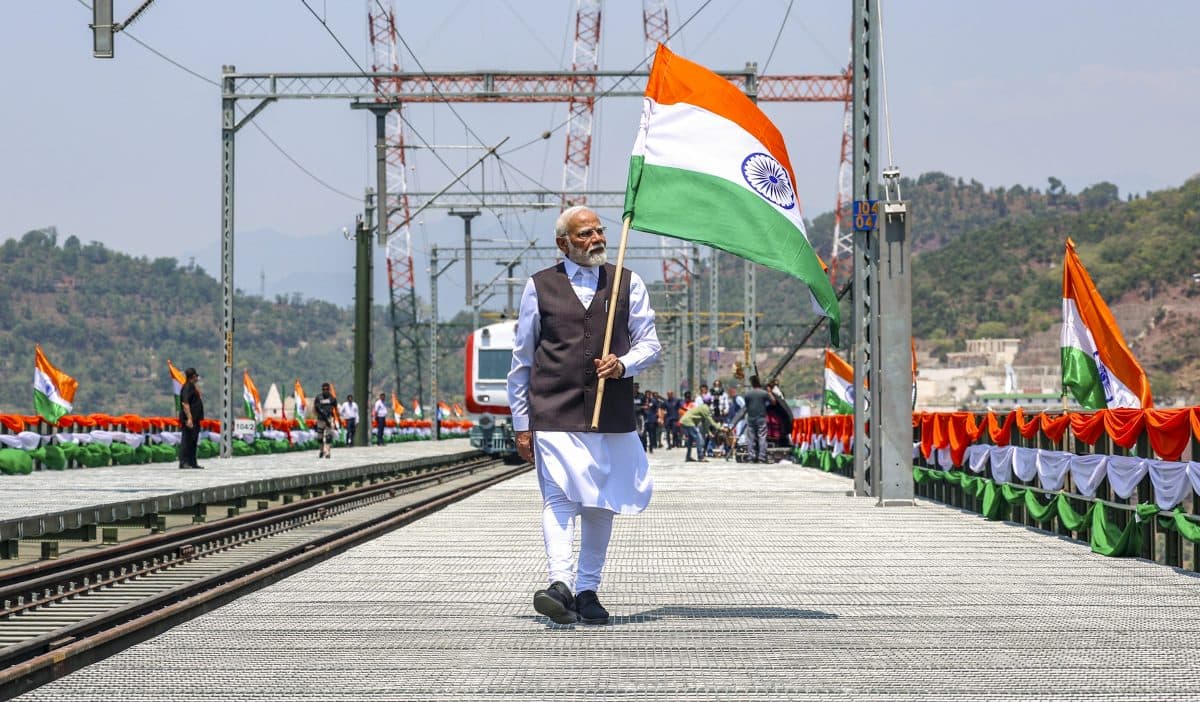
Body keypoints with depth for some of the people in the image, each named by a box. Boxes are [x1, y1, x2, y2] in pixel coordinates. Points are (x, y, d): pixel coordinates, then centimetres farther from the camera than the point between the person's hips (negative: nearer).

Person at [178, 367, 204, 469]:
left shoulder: (193, 387, 17)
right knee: (186, 441, -9)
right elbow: (185, 403, -23)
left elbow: (199, 399, 28)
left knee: (193, 441, 14)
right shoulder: (187, 387, -14)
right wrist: (189, 418, -27)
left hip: (195, 419, 10)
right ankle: (183, 462, -10)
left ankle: (192, 462, 20)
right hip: (189, 419, -10)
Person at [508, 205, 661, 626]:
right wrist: (521, 425, 6)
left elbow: (650, 343, 11)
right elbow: (521, 360, 10)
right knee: (559, 497, -16)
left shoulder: (628, 284, 12)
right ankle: (560, 583, -27)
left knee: (601, 504, 7)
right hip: (554, 414, -3)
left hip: (612, 416, 3)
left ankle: (587, 590, 17)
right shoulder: (539, 287, 8)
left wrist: (623, 364, -12)